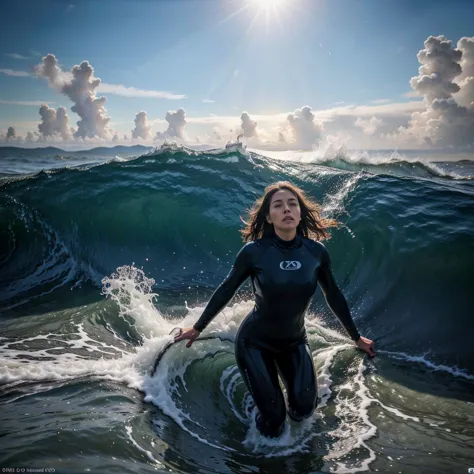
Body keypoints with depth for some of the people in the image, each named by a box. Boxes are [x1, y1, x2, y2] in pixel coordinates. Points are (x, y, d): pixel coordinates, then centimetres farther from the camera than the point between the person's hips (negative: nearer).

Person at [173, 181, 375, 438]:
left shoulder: (316, 252, -13)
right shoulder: (254, 251, -21)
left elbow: (333, 296, 2)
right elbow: (226, 290, -7)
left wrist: (356, 337, 11)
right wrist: (198, 327, 3)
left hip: (294, 341, 3)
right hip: (255, 342, -2)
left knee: (304, 409, -7)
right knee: (273, 421, -2)